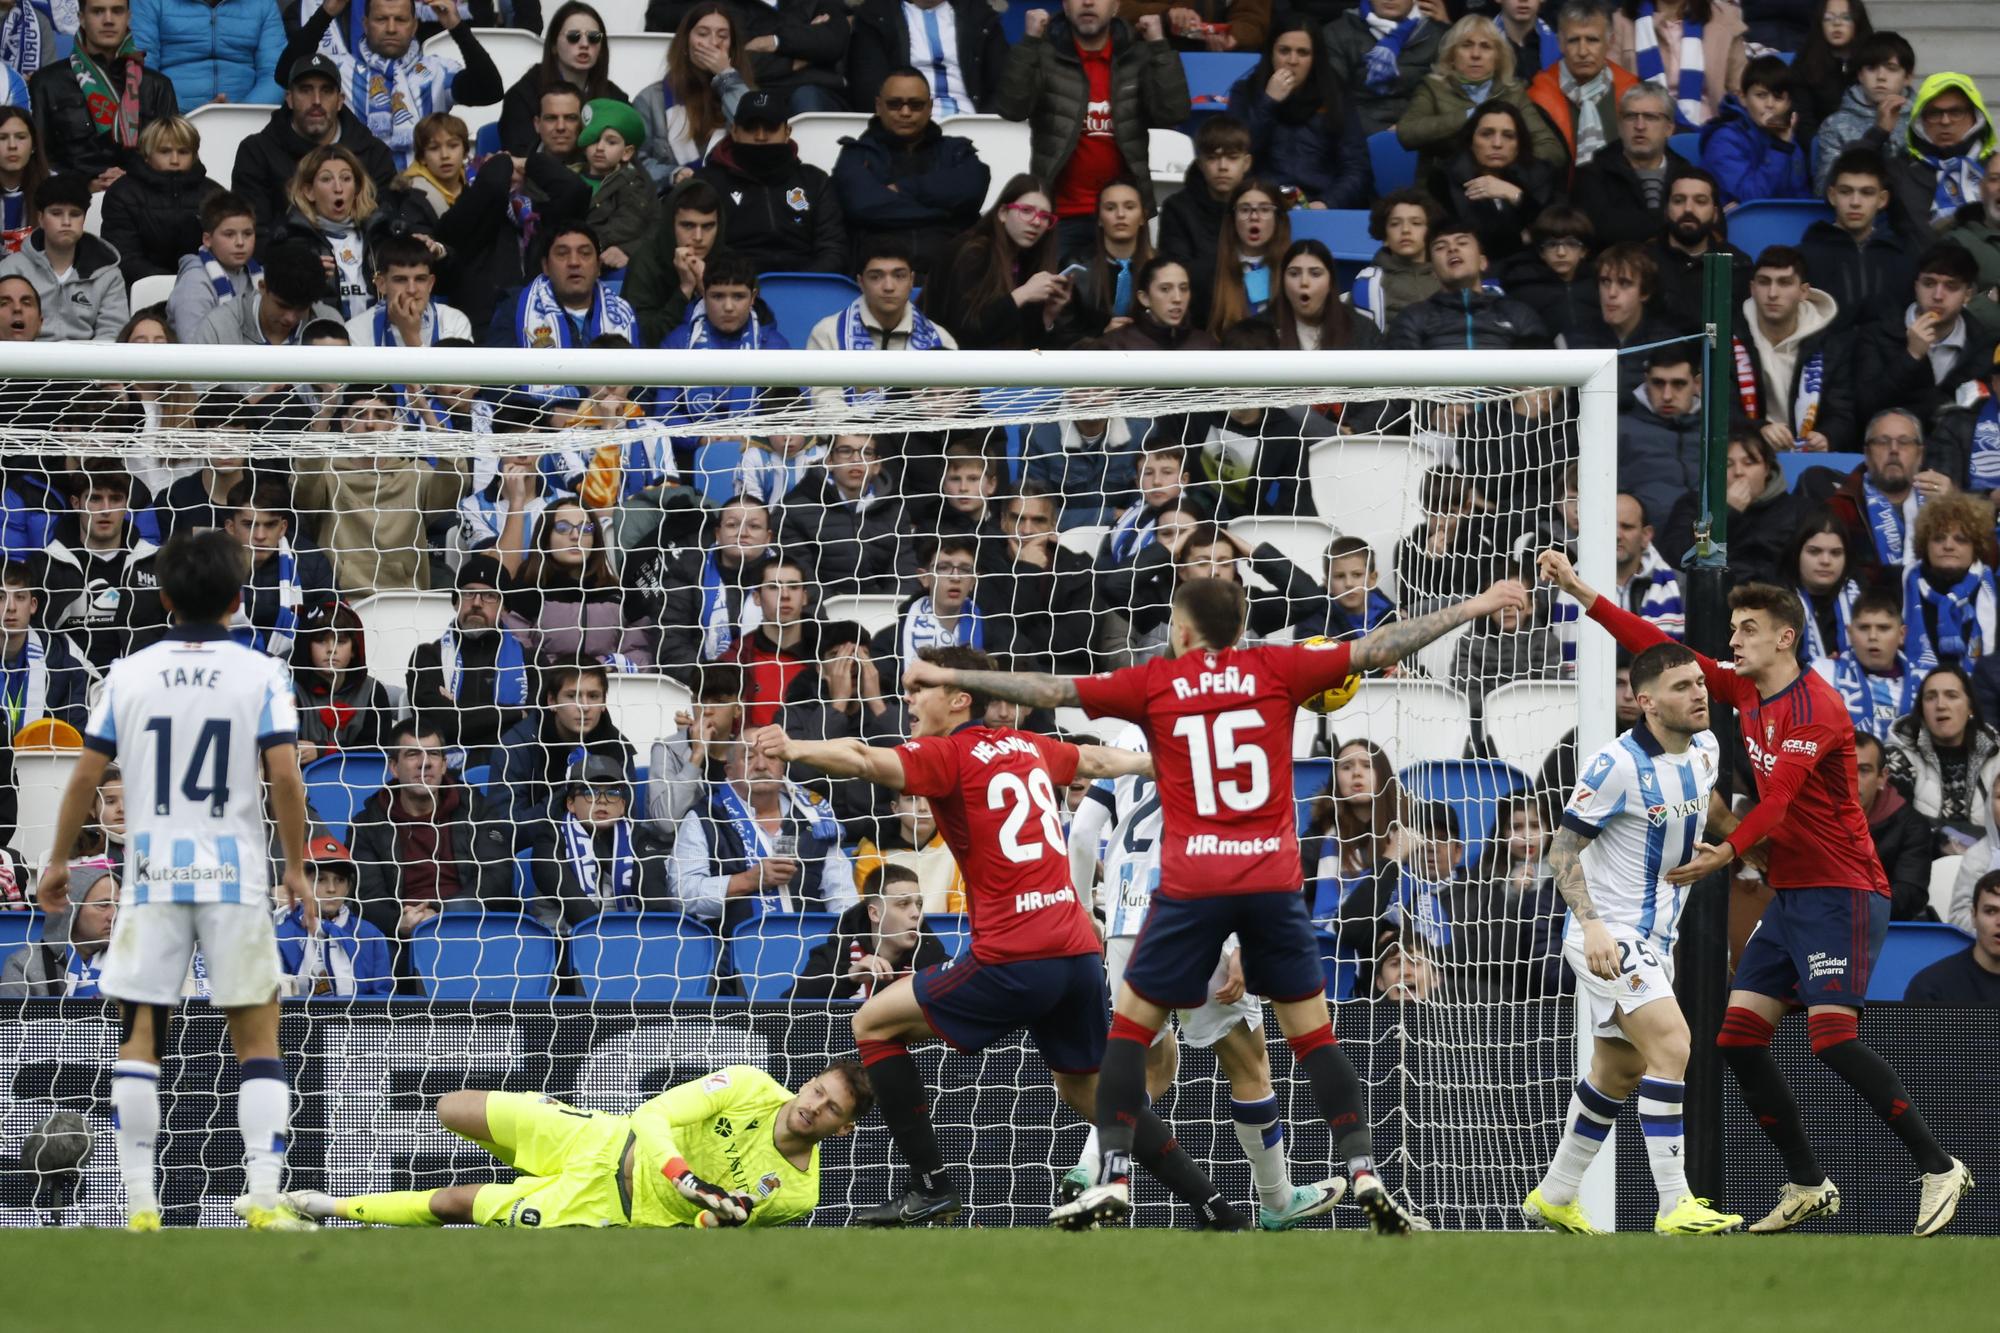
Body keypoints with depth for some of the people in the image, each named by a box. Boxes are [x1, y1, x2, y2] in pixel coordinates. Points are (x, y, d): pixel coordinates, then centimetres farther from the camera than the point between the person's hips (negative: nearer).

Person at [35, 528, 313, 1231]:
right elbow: (285, 777, -9)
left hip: (153, 877, 1)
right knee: (258, 1036, 4)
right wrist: (296, 868, 2)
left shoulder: (129, 674, 4)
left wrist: (59, 861, 17)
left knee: (140, 1035, 6)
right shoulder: (259, 674, -2)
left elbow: (84, 777, 5)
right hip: (236, 876, -1)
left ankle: (139, 1200, 2)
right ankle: (263, 1194, -6)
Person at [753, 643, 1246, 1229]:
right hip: (1079, 951, 8)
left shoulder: (950, 755, -4)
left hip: (1014, 960, -8)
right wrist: (1152, 761, 58)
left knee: (874, 1023, 6)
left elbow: (867, 761, -25)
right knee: (1086, 1089, 23)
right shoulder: (1028, 748, 18)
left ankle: (931, 1186, -1)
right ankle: (1220, 1213, 17)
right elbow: (1097, 760, 38)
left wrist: (794, 749, -39)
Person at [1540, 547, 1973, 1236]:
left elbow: (1780, 795, -29)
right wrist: (1580, 592, 10)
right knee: (1738, 1036, 2)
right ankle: (1807, 1186, 10)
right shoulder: (1746, 693, 10)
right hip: (1789, 895, 9)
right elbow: (1661, 650, 14)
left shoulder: (1815, 708, -17)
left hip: (1840, 892, -9)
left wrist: (1728, 850, -40)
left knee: (1832, 1037, -21)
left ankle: (1939, 1168, -13)